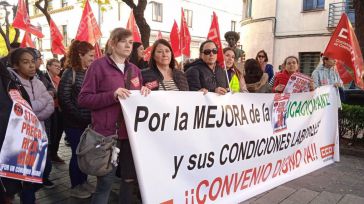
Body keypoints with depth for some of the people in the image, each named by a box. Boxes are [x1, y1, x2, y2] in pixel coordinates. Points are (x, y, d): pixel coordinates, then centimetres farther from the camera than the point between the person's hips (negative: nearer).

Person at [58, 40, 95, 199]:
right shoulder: (70, 73, -9)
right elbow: (64, 99, -13)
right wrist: (79, 117, -15)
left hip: (89, 121, 6)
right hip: (75, 123, -6)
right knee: (78, 153, 3)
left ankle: (84, 181, 29)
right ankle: (75, 187, 19)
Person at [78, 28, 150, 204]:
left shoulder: (134, 70, 13)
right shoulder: (99, 65, -5)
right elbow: (83, 99, -9)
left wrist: (144, 92, -2)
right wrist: (112, 95, -21)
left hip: (131, 132, 6)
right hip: (108, 133, -6)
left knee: (130, 178, 15)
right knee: (105, 182, 1)